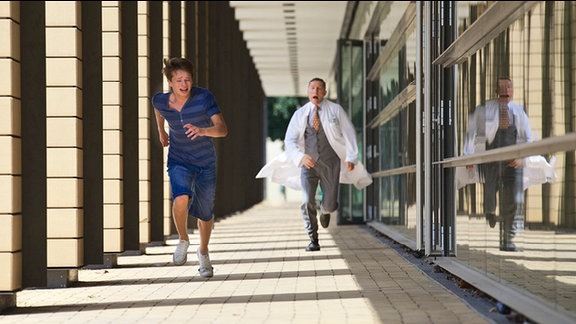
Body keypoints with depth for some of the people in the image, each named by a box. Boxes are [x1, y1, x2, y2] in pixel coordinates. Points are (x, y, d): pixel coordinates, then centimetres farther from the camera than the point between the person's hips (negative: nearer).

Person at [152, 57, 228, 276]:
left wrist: (202, 130, -48)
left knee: (205, 213, 12)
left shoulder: (204, 97, -21)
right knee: (181, 199, -29)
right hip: (179, 161, 0)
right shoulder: (160, 101, -12)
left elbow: (222, 129, -29)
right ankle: (183, 240, 0)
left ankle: (203, 252, 41)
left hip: (205, 162, 0)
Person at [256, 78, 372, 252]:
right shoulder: (300, 114, 3)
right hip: (308, 163, 1)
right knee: (307, 202, -14)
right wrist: (300, 157, -19)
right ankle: (313, 240, 0)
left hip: (330, 163, 0)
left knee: (330, 205, -2)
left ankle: (324, 211, 38)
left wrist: (351, 157, -10)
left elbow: (349, 134, 1)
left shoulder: (336, 110, 1)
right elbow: (289, 140, 0)